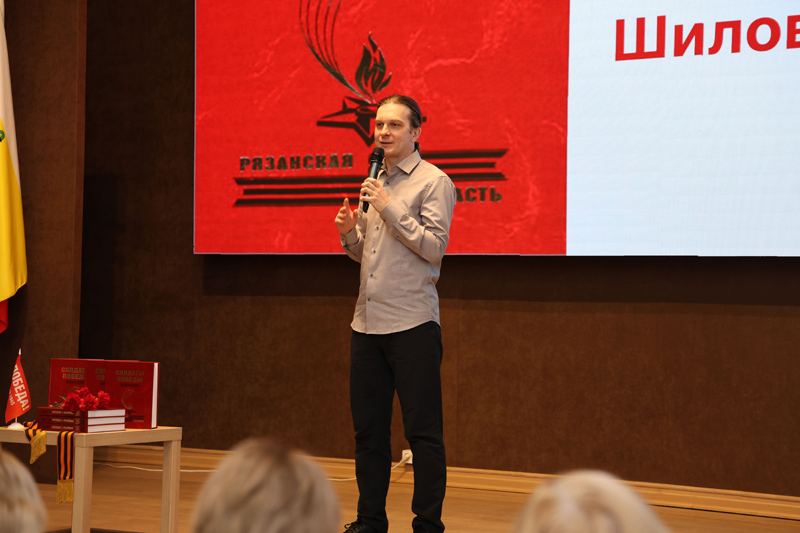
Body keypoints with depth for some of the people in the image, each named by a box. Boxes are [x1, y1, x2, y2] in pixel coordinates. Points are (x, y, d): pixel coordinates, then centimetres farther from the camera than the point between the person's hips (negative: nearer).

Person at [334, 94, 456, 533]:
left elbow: (435, 246, -12)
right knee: (368, 429, 10)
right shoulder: (373, 183, 18)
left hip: (412, 324, -7)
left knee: (422, 431, -4)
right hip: (367, 323, 7)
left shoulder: (433, 182, -3)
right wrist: (348, 232, 3)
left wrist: (390, 209, -15)